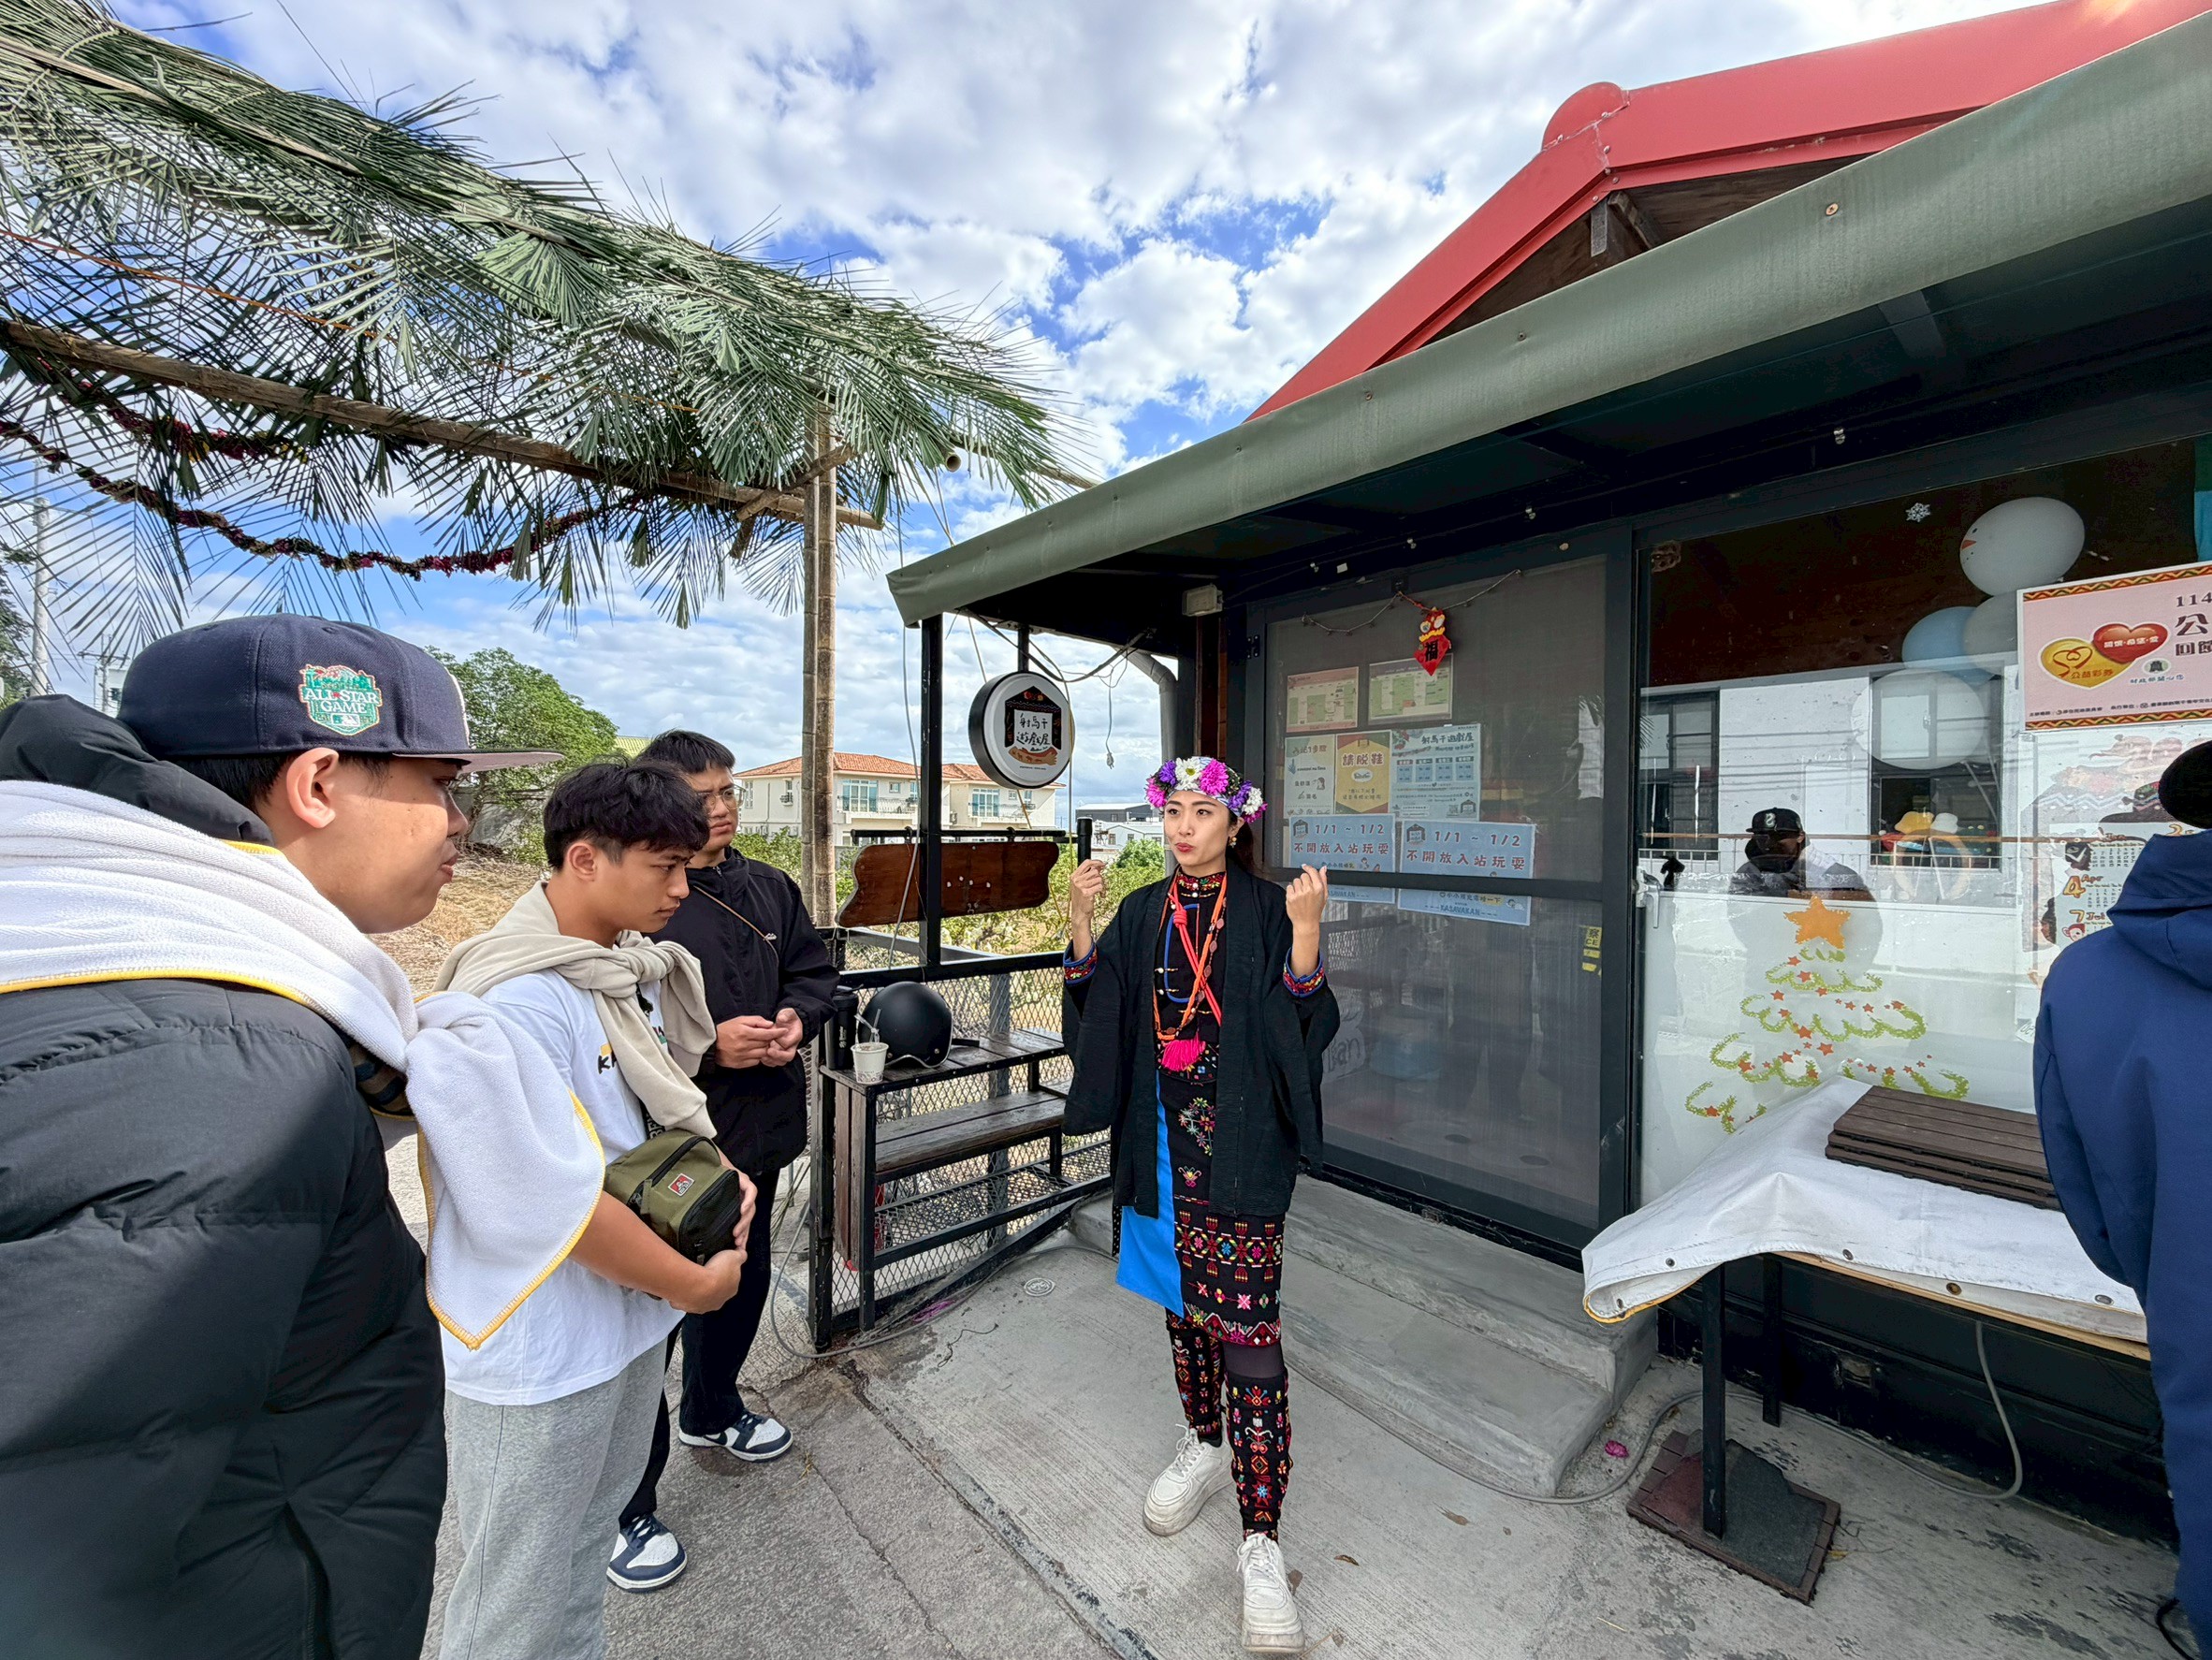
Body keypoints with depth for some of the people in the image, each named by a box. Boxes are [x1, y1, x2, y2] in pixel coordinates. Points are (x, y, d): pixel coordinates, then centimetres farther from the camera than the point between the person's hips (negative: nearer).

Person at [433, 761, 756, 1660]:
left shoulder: (631, 963, -1)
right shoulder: (522, 997, -27)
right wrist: (694, 1283, -15)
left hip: (628, 1316, 8)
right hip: (540, 1354, -7)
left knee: (587, 1537, 27)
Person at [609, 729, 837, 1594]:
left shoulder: (768, 889, 4)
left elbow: (814, 969, 11)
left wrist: (797, 1018, -8)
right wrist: (706, 1044, -27)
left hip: (756, 1134, 7)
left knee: (743, 1283, 25)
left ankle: (711, 1410, 53)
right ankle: (627, 1506, 29)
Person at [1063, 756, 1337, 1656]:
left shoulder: (1266, 910, -6)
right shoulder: (1143, 912, 6)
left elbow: (1305, 1025, -12)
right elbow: (1094, 1004, 0)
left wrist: (1306, 931, -26)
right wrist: (1080, 918, -13)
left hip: (1241, 1142, -4)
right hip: (1164, 1137, 5)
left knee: (1245, 1320, -3)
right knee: (1183, 1298, 19)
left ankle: (1261, 1541, 13)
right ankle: (1206, 1445, 43)